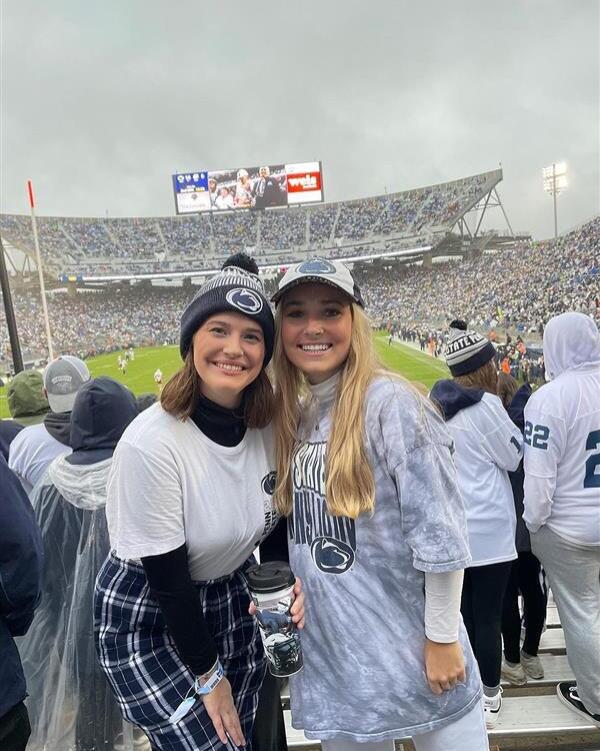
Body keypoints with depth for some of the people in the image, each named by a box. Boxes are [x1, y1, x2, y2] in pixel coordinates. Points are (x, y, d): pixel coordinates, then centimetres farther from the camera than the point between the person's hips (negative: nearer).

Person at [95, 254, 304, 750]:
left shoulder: (269, 426, -12)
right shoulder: (151, 442, -29)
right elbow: (167, 577, -21)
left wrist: (291, 580, -12)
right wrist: (208, 675, -10)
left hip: (230, 599, 6)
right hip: (146, 617, -5)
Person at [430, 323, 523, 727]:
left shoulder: (437, 405, 4)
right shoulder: (486, 405, -16)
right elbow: (514, 456, -4)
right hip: (488, 531, -6)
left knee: (460, 613, 17)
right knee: (489, 616, 9)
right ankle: (489, 697, 24)